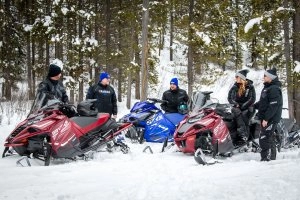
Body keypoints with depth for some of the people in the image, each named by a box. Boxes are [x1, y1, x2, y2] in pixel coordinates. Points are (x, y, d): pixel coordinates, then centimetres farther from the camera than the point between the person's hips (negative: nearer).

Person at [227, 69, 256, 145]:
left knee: (244, 115, -32)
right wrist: (236, 104, -10)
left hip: (248, 108, -2)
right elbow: (229, 98, 7)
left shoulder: (250, 86, -1)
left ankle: (245, 137, -39)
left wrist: (243, 106, -15)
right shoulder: (235, 87, 8)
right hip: (238, 107, 2)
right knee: (235, 111, -31)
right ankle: (243, 135, -42)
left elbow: (252, 99, -6)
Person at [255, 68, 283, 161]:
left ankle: (266, 159, -10)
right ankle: (272, 158, 24)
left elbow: (273, 106, -23)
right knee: (270, 139, 16)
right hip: (266, 118, 10)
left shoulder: (274, 89, -17)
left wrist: (266, 118, -25)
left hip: (271, 119, -10)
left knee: (264, 139, -12)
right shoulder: (267, 87, 15)